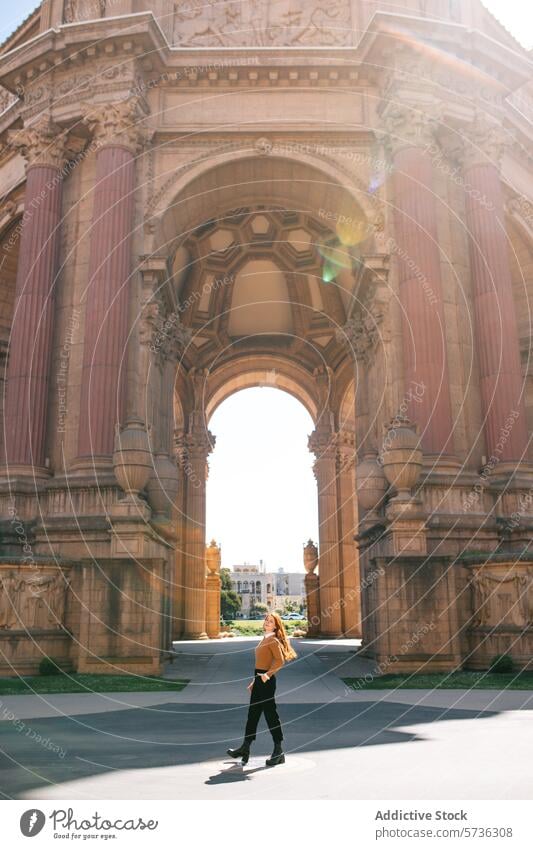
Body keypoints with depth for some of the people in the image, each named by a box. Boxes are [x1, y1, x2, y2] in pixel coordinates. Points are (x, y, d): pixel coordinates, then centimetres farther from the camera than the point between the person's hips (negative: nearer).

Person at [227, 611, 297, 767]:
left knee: (270, 714, -4)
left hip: (266, 681, -9)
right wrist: (254, 682, 23)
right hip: (259, 680, 9)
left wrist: (268, 674, -28)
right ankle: (245, 748, 19)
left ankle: (278, 752, 4)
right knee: (253, 713, 12)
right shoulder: (264, 639, 17)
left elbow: (280, 661, -23)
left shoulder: (274, 641, -10)